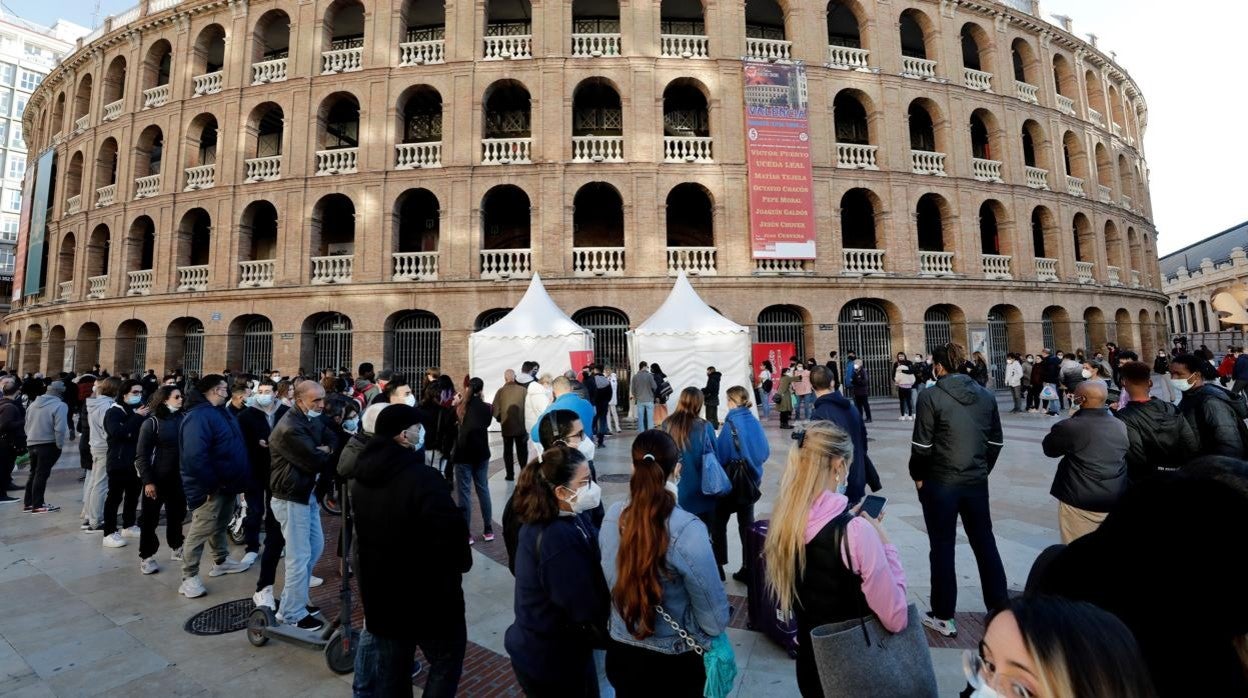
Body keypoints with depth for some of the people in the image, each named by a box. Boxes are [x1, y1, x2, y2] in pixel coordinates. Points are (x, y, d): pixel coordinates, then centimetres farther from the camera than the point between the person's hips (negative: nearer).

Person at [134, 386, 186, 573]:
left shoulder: (182, 419, 0)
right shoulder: (151, 422, -9)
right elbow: (141, 455, -9)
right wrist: (148, 481, -14)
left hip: (178, 478, 4)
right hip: (157, 479, -4)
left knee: (177, 514, 15)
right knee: (150, 518, 6)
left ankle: (176, 548, 30)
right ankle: (146, 557, 19)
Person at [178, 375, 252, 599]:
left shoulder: (221, 412, 11)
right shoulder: (198, 416, -21)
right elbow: (194, 456, -29)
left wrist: (237, 478, 18)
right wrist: (212, 483, -24)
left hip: (226, 482, 10)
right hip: (211, 486, -10)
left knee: (220, 525, 22)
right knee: (200, 531, 0)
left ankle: (221, 561, 37)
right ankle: (189, 578, 11)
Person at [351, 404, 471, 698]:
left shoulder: (362, 478, -1)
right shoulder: (423, 479, -29)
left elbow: (365, 531, 10)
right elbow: (450, 532, -27)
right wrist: (463, 562, -7)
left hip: (380, 593, 7)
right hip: (428, 597, -7)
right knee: (446, 662, 17)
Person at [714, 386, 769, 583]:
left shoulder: (731, 425, -19)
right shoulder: (754, 422, -3)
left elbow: (721, 456, -17)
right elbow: (765, 451, 3)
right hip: (752, 480, 6)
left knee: (719, 522, 11)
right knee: (747, 522, 14)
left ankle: (718, 565, 17)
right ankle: (749, 569, 20)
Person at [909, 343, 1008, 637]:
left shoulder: (931, 396, -13)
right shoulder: (986, 395, 4)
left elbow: (922, 445, -14)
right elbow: (996, 441, 8)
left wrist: (918, 476, 1)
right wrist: (982, 470, 20)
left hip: (940, 483, -5)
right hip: (977, 482, 5)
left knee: (942, 548, 6)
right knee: (985, 544, 17)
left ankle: (943, 617, 17)